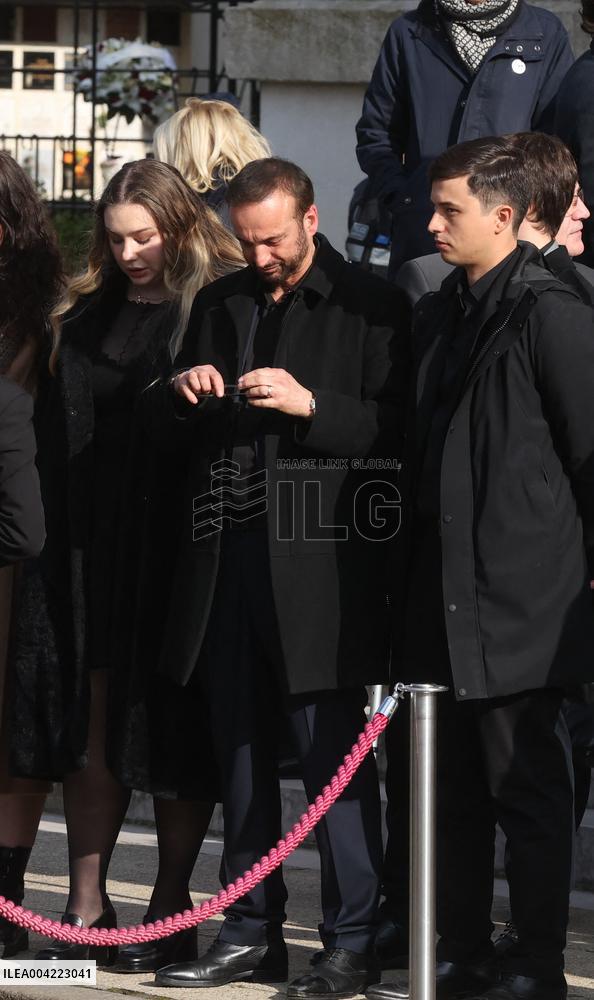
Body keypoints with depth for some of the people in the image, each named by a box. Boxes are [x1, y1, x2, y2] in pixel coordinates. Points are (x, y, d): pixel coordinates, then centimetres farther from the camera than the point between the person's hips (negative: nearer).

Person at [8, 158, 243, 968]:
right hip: (88, 550, 5)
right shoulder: (85, 312, 14)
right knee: (89, 723, 3)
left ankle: (171, 913, 8)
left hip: (176, 551, -5)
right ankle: (88, 907, 7)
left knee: (173, 727, 0)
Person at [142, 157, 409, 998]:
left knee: (334, 756, -5)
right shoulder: (220, 305, 17)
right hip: (228, 561, 6)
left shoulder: (367, 306, -1)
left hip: (320, 570, -6)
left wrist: (310, 406, -18)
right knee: (241, 754, 10)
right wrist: (181, 390, 1)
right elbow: (162, 423, 22)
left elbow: (395, 428, -7)